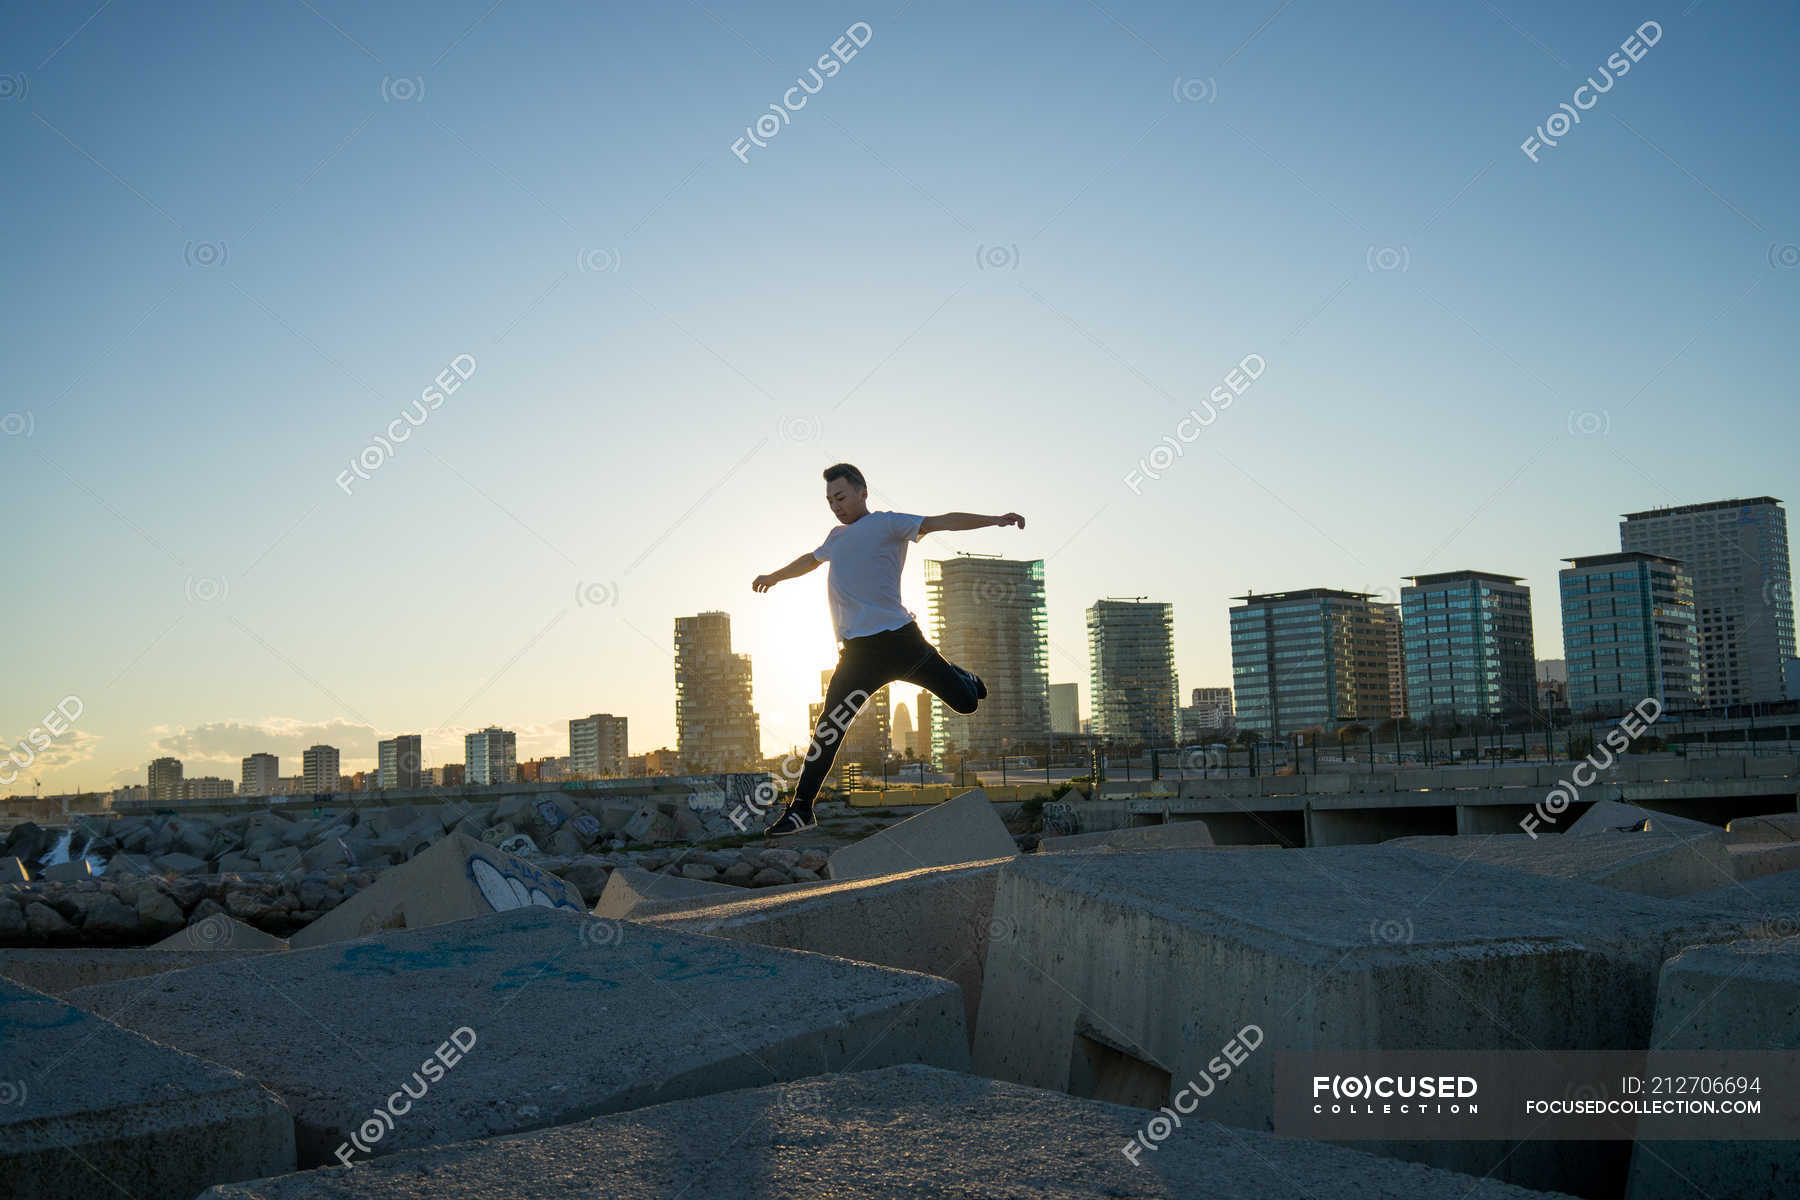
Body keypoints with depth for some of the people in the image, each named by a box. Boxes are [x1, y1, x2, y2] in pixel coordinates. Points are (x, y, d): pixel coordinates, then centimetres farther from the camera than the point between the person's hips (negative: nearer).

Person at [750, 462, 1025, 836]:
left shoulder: (886, 524, 2)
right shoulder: (836, 537, 23)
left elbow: (939, 522, -10)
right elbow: (810, 560, 45)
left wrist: (993, 520, -23)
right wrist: (774, 577, 60)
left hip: (898, 638, -5)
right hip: (858, 651, 5)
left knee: (967, 702, 1)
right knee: (828, 730, -5)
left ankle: (968, 679, 37)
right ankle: (800, 809, 1)